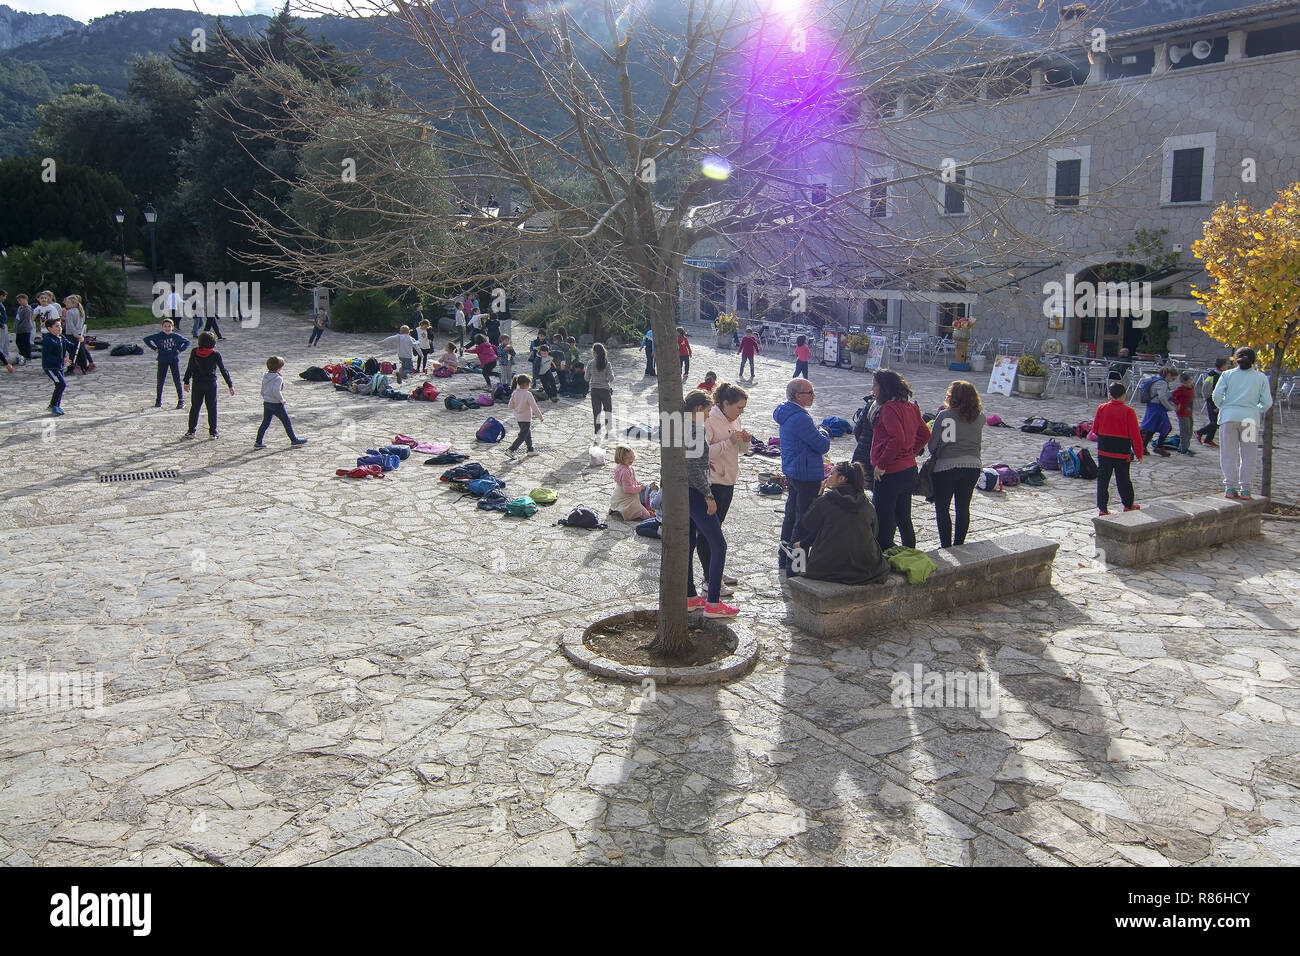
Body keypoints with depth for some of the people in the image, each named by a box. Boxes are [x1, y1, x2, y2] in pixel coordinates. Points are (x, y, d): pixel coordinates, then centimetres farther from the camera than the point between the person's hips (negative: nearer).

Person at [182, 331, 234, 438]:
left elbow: (190, 368, -1)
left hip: (197, 384, 2)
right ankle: (213, 432, 10)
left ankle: (191, 431, 12)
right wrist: (230, 385, -1)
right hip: (211, 384, -2)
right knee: (212, 407, 7)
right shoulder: (215, 354, -10)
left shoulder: (194, 352, -4)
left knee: (195, 407, 12)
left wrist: (186, 382, 9)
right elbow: (223, 370, -6)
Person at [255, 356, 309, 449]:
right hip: (276, 404, -7)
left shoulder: (265, 377, 7)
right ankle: (294, 441, 12)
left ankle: (258, 442, 13)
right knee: (287, 422, 5)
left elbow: (262, 391, 13)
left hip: (266, 403, 7)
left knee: (265, 423, 14)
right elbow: (276, 391, -31)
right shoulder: (278, 378, -19)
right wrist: (282, 399, -18)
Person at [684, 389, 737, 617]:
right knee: (718, 545, -3)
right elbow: (695, 468, -22)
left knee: (688, 544, 15)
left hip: (682, 493, 10)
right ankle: (712, 603, -3)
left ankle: (689, 597, 22)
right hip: (694, 493, -10)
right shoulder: (695, 429, -18)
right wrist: (709, 496, -17)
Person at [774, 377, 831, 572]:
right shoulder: (800, 418, -25)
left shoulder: (787, 413, 8)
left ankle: (784, 557, 31)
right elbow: (823, 446, -20)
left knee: (791, 515, 20)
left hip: (792, 473, 11)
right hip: (807, 476, -11)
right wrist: (824, 433, -1)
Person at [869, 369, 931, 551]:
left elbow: (898, 439, -29)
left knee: (883, 524, -2)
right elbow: (925, 434, 16)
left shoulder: (889, 408, -17)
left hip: (889, 474, -9)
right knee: (904, 519, 20)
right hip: (910, 470, 9)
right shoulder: (911, 406, 9)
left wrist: (881, 464, -21)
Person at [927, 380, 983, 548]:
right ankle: (959, 546, 18)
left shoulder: (944, 415, -9)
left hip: (947, 466, -4)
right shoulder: (980, 417, 2)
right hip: (973, 466, 5)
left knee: (942, 508, 6)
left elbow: (933, 443, -5)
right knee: (963, 508, 12)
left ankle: (946, 547, 5)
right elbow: (979, 443, 12)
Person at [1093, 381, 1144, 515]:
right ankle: (1128, 505, 25)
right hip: (1122, 452, -2)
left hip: (1104, 450, 2)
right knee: (1123, 479, 11)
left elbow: (1095, 429, 5)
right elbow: (1135, 434, -8)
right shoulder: (1128, 411, -10)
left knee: (1103, 479, 6)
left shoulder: (1102, 408, -3)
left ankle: (1102, 508, 6)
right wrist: (1139, 452, 0)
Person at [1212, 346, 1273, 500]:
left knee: (1229, 454, 4)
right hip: (1250, 418, 0)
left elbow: (1217, 395, -4)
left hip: (1229, 417, 0)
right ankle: (1245, 489, 4)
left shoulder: (1227, 374, 5)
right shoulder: (1261, 377, 6)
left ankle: (1230, 488, 1)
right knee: (1248, 455, 6)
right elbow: (1267, 402, 2)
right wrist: (1259, 412, 21)